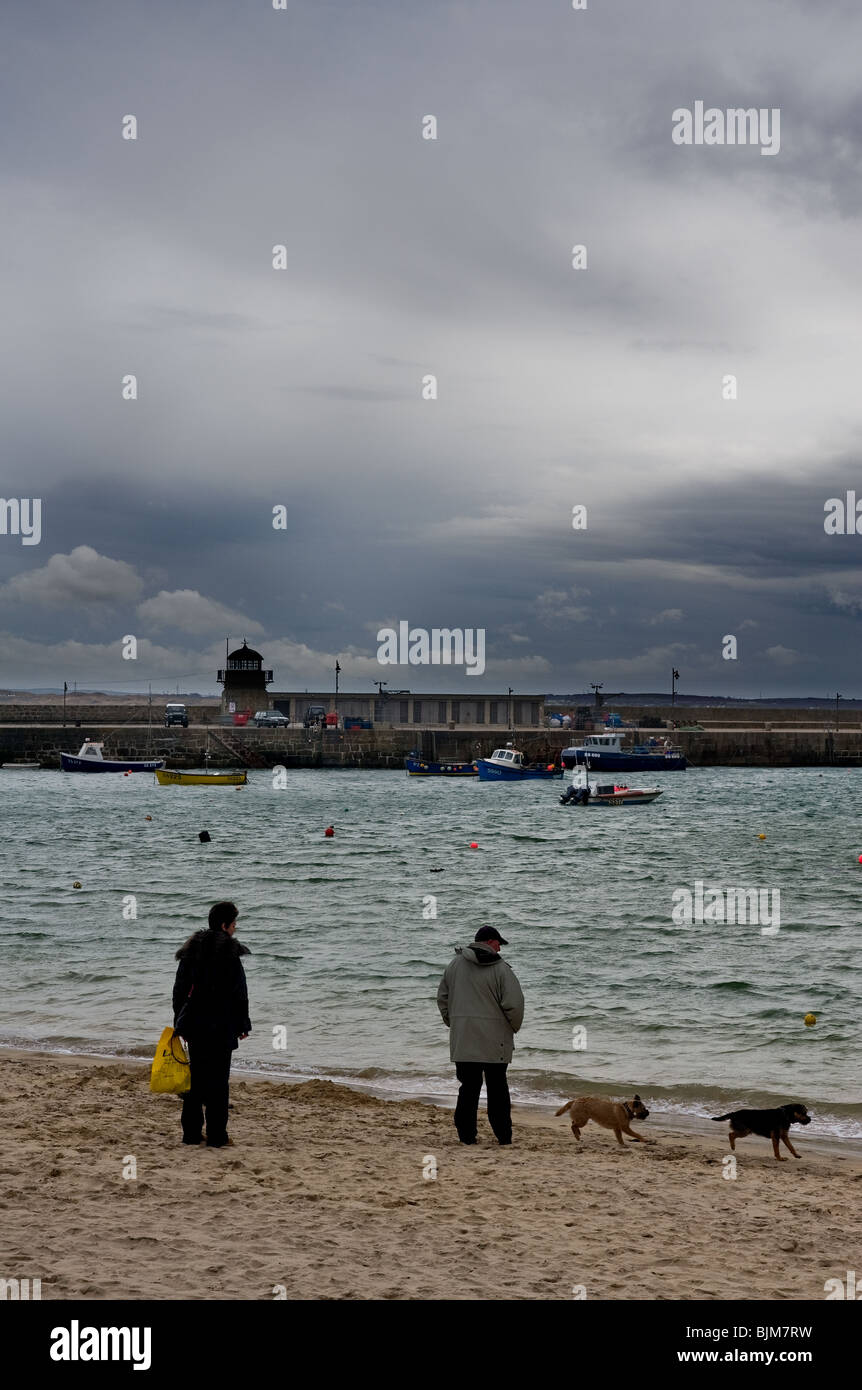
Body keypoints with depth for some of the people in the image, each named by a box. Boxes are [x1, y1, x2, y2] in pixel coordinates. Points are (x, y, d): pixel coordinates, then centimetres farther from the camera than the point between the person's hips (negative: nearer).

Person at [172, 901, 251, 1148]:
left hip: (194, 1025, 6)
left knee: (196, 1076, 14)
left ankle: (191, 1133, 17)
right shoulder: (229, 953, -12)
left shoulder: (191, 951, 6)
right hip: (222, 1027, -6)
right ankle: (216, 1136, 1)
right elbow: (239, 994, -10)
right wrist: (243, 1024, 0)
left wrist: (180, 1023, 18)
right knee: (218, 1079, 0)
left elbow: (180, 989, 11)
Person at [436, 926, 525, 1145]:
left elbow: (442, 998, 12)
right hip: (494, 1039, -3)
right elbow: (514, 1003, -11)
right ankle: (503, 1135, 9)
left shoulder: (455, 964, 7)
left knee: (468, 1087, 7)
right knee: (497, 1088, 7)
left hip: (462, 1039, 3)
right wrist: (514, 1027, 6)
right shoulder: (500, 968, -7)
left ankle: (466, 1134, 4)